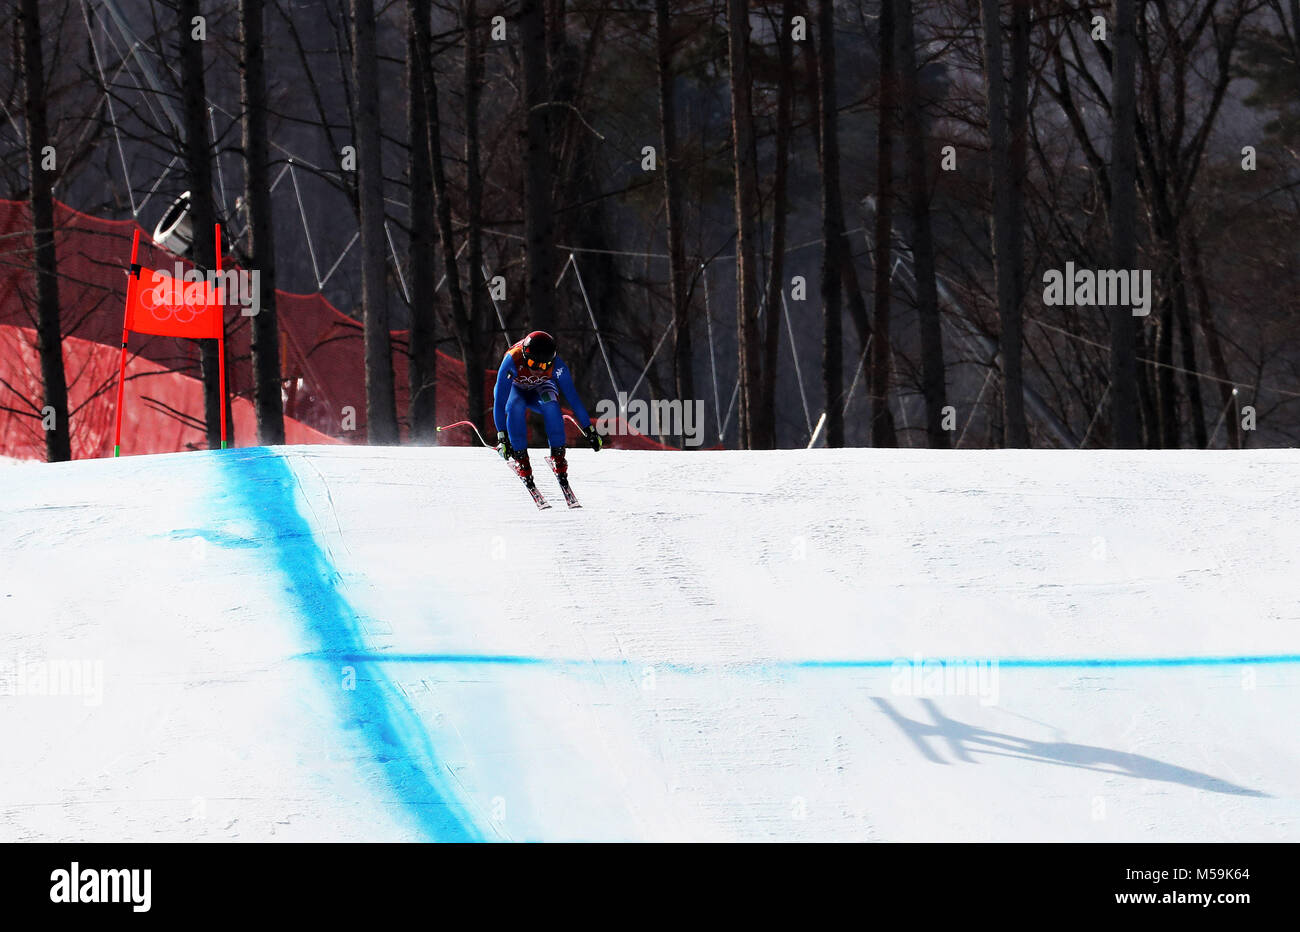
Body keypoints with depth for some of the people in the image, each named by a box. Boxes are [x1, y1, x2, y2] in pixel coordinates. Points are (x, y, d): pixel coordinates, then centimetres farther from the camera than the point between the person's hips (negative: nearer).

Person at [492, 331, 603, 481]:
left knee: (550, 405, -33)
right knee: (516, 407, -36)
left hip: (540, 389, 1)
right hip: (514, 389, -1)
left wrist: (590, 430, -22)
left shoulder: (556, 366, -32)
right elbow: (499, 400, -37)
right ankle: (521, 457, -22)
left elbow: (572, 397, -24)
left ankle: (558, 456, -20)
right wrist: (502, 436, -41)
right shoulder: (512, 362, -38)